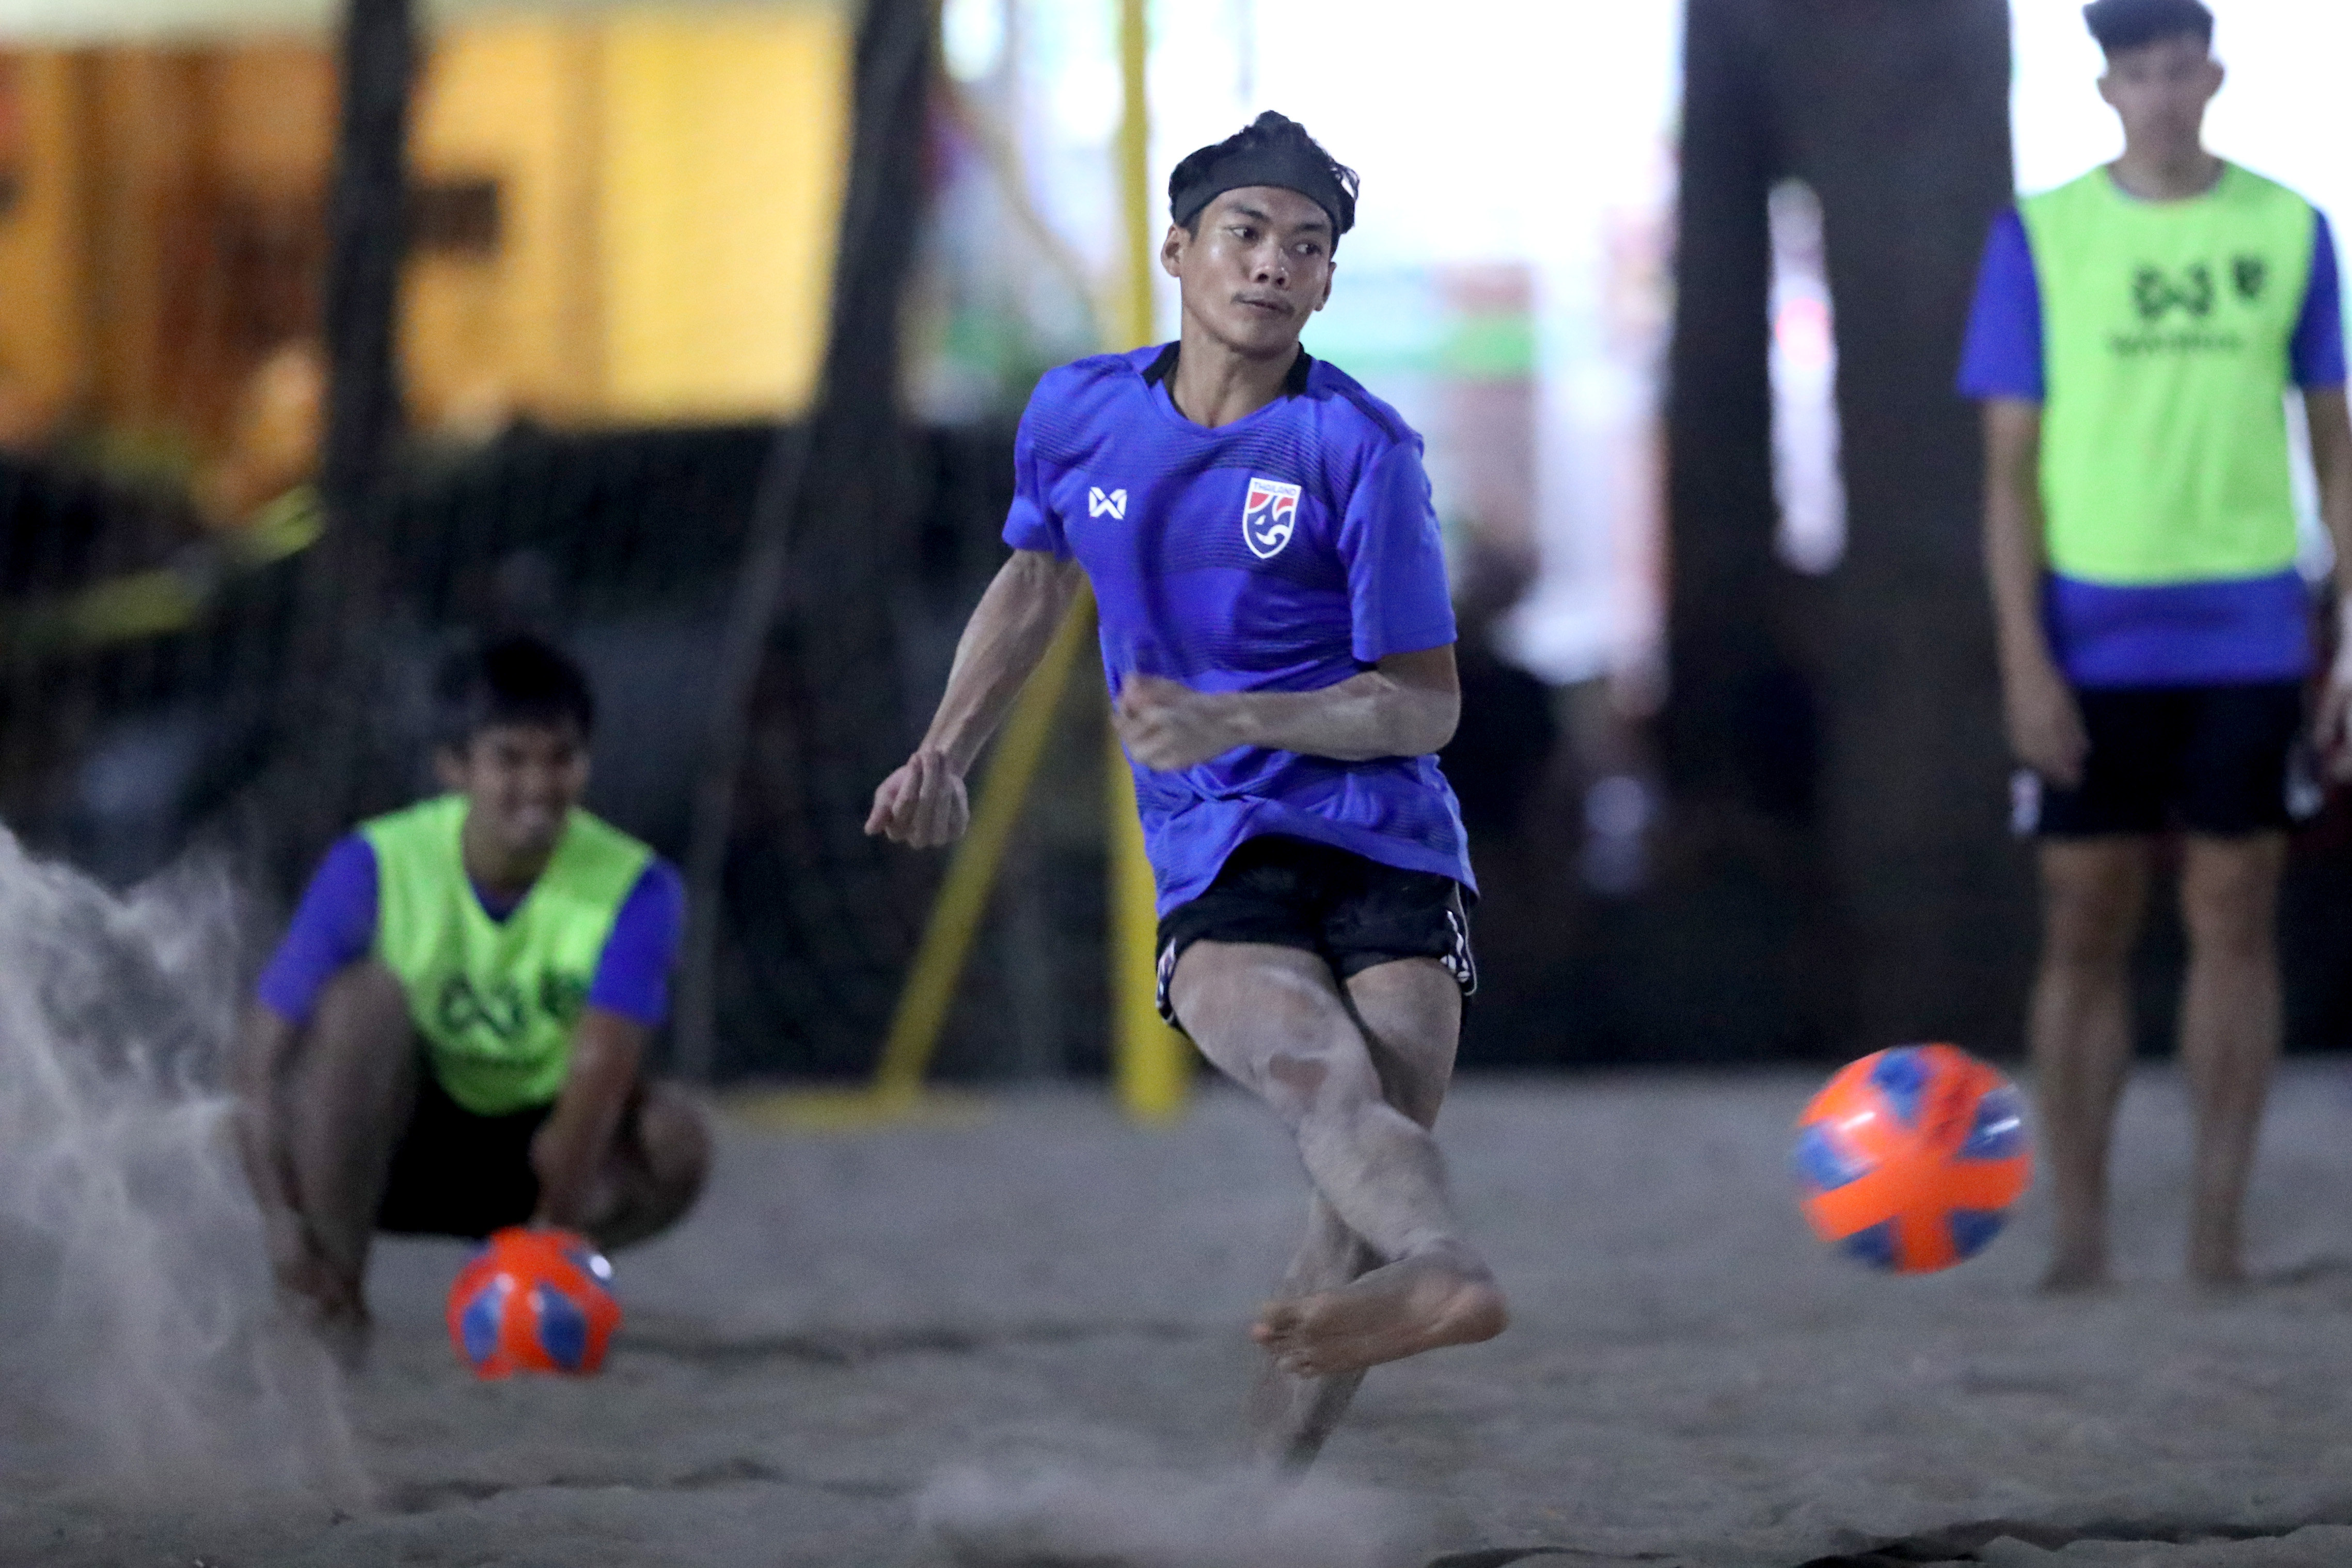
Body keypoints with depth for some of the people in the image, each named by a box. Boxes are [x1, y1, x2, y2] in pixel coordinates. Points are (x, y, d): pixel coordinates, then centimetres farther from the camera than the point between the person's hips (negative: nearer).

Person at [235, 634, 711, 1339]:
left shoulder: (635, 889, -17)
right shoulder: (377, 869, -17)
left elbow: (601, 1065, -31)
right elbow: (263, 1055, -19)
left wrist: (556, 1221, -43)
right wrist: (281, 1220, -31)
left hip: (529, 1158, 1)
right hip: (382, 1151, -1)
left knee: (676, 1142, -29)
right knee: (366, 993, -31)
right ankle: (337, 1295, -21)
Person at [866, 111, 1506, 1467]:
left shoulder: (1358, 448, -4)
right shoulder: (1080, 413, 7)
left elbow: (1424, 704, -2)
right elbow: (1037, 579, 29)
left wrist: (1233, 722, -16)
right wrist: (947, 755, 24)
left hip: (1390, 847, 0)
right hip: (1214, 868, 1)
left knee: (1372, 1167, -17)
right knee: (1321, 1076, -31)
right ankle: (1444, 1270, -61)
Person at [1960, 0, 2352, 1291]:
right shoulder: (2039, 239, 2)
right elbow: (2009, 465, 1)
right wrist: (2025, 661, -7)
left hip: (2247, 639, 1)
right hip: (2093, 640, -1)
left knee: (2235, 922, 2)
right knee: (2085, 932, 1)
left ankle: (2218, 1234, 7)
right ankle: (2079, 1237, 6)